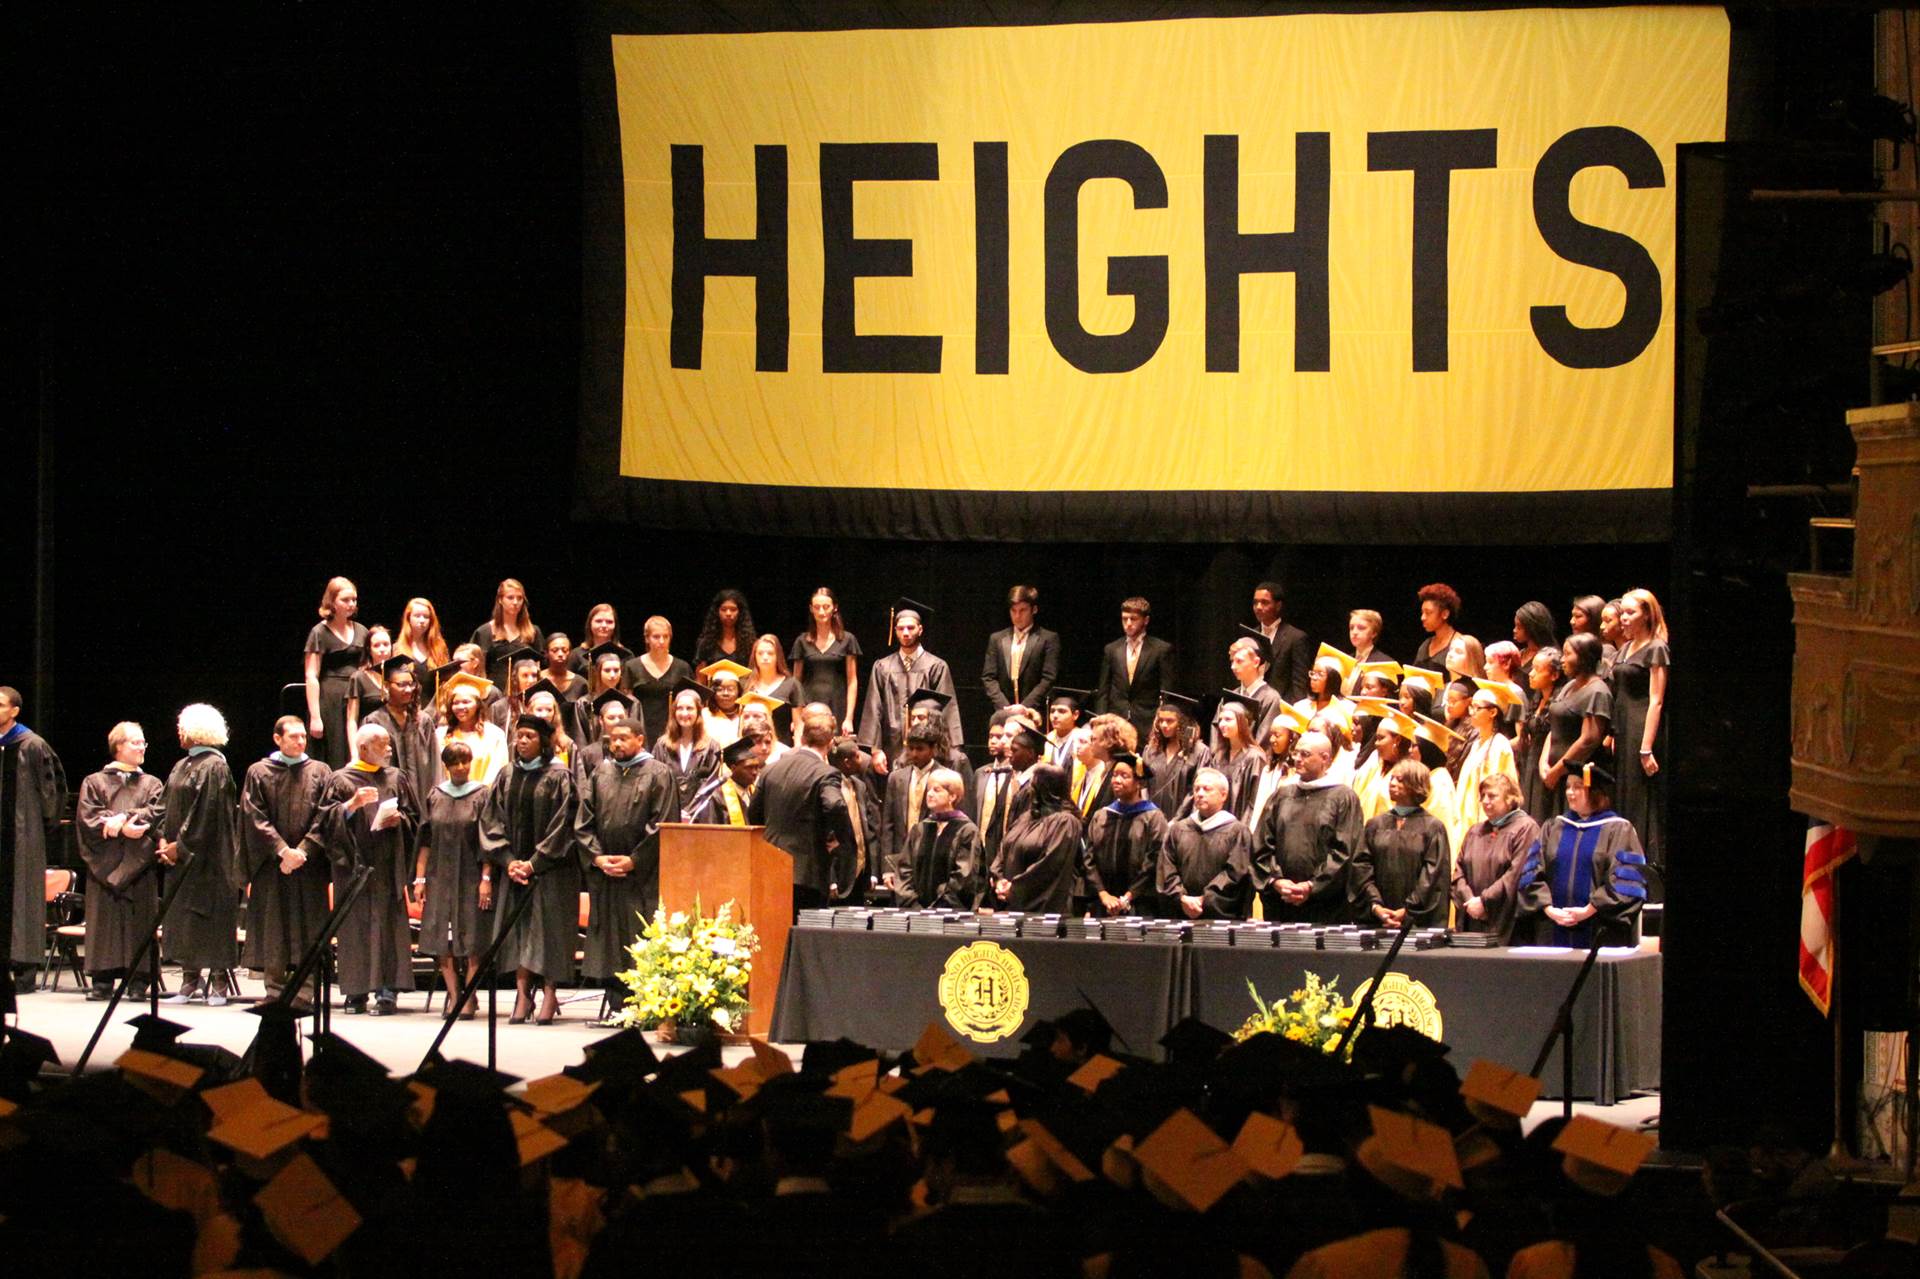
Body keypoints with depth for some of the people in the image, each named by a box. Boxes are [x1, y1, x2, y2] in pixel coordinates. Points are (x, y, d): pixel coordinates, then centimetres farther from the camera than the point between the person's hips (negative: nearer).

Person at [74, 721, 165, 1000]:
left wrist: (122, 818, -15)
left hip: (139, 863, 1)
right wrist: (122, 827, -15)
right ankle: (103, 981, -4)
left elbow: (158, 814, -3)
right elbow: (87, 818, -3)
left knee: (140, 922, -4)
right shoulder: (94, 783, 11)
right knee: (105, 920, -5)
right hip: (105, 862, -1)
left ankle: (138, 982, -4)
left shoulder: (152, 785, 15)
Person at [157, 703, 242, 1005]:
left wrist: (181, 845, -16)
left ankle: (219, 984, 0)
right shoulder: (181, 767, 15)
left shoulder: (214, 767, -12)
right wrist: (164, 840, 0)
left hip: (208, 858, -9)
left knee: (211, 914, -5)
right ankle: (190, 983, 12)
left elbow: (206, 814, -17)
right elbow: (170, 808, 16)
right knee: (183, 920, 8)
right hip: (183, 857, 9)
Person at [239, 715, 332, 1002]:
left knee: (308, 930, -3)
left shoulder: (320, 772, 8)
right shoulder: (259, 773, 6)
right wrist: (283, 850, -13)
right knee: (272, 934, -1)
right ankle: (275, 992, 3)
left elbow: (324, 818, 1)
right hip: (271, 866, 0)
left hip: (309, 866, 0)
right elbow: (256, 818, -2)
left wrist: (302, 852, -11)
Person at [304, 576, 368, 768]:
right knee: (333, 761, -5)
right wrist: (315, 717, -13)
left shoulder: (361, 632, 13)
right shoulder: (320, 633, -3)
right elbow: (311, 677, -7)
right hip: (330, 700, -5)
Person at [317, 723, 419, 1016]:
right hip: (354, 865, -2)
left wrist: (398, 819, -5)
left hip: (386, 865, 2)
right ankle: (356, 992, 4)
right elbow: (327, 819, -2)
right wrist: (352, 804, -16)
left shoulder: (395, 778, 13)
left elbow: (414, 817, 16)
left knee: (387, 925, -6)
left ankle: (387, 992, -8)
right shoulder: (341, 780, 5)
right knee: (355, 927, -2)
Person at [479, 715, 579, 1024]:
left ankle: (550, 995, 0)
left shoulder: (558, 777, -3)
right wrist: (508, 860, -6)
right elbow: (491, 820, 7)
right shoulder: (506, 776, 10)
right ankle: (522, 995, 2)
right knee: (516, 928, 0)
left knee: (547, 926, -5)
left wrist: (535, 863, -13)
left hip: (549, 868, -4)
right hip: (513, 867, 4)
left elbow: (561, 825, -8)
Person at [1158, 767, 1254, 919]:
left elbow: (1234, 873, -7)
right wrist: (1182, 899, -11)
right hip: (1181, 917, 3)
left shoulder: (1236, 832, 3)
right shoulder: (1177, 830, 15)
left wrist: (1204, 900, -15)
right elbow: (1167, 871, 7)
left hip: (1223, 917, -3)